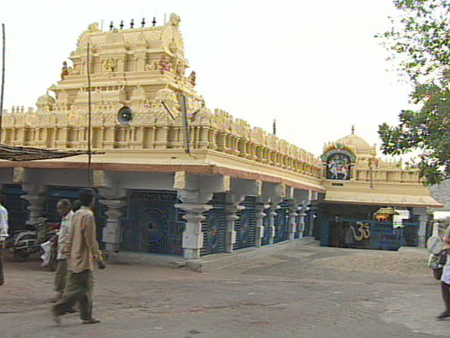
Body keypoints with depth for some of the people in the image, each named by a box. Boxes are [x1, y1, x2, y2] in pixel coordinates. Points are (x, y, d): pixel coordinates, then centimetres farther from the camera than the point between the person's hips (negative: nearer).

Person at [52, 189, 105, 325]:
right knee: (78, 288, -4)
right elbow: (91, 240, -18)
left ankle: (87, 316, 17)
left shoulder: (76, 215, 11)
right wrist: (98, 258, -14)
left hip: (75, 258, 9)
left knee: (86, 287, 13)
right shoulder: (88, 215, -16)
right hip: (84, 259, -9)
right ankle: (58, 309, -5)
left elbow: (70, 237, 16)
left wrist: (68, 253, 22)